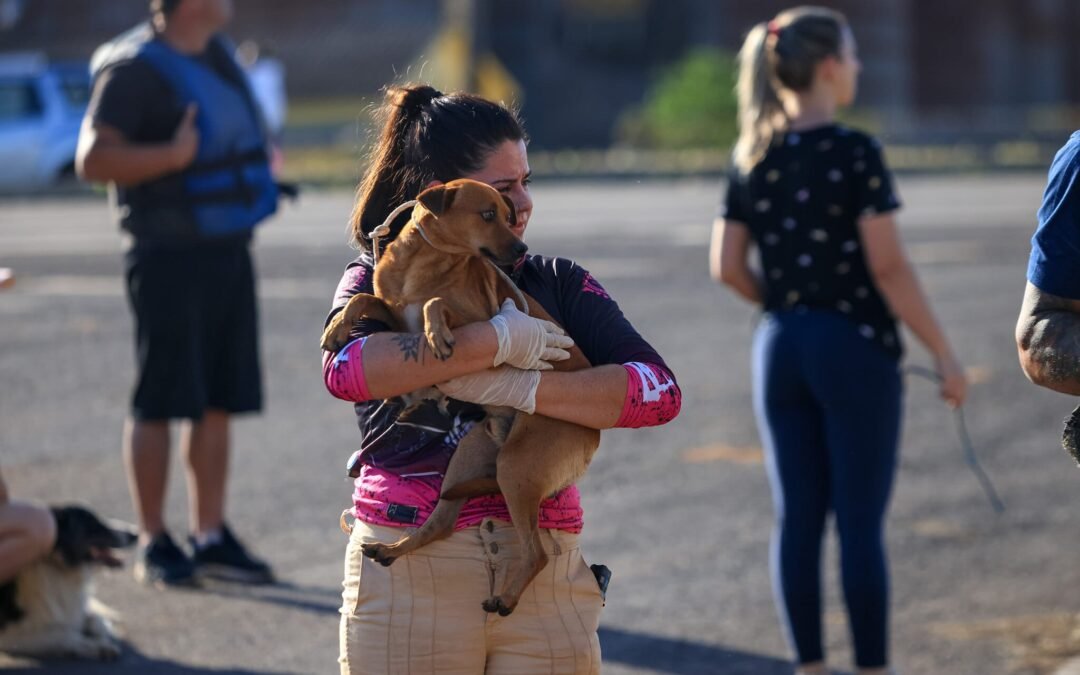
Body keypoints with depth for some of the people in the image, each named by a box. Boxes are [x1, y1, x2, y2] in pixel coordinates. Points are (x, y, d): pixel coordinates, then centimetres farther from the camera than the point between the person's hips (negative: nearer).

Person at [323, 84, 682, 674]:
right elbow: (346, 368, -17)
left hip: (543, 573, 2)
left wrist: (521, 389, -16)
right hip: (410, 574, -2)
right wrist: (497, 341, -16)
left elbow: (659, 390, -3)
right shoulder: (381, 278, 7)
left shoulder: (558, 285, 12)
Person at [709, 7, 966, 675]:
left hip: (780, 348, 6)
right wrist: (945, 354, -9)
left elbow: (728, 267, 6)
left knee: (799, 519, 9)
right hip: (854, 346, -6)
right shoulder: (855, 153, -13)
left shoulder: (753, 159, 4)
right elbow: (889, 268, -15)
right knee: (861, 522, 0)